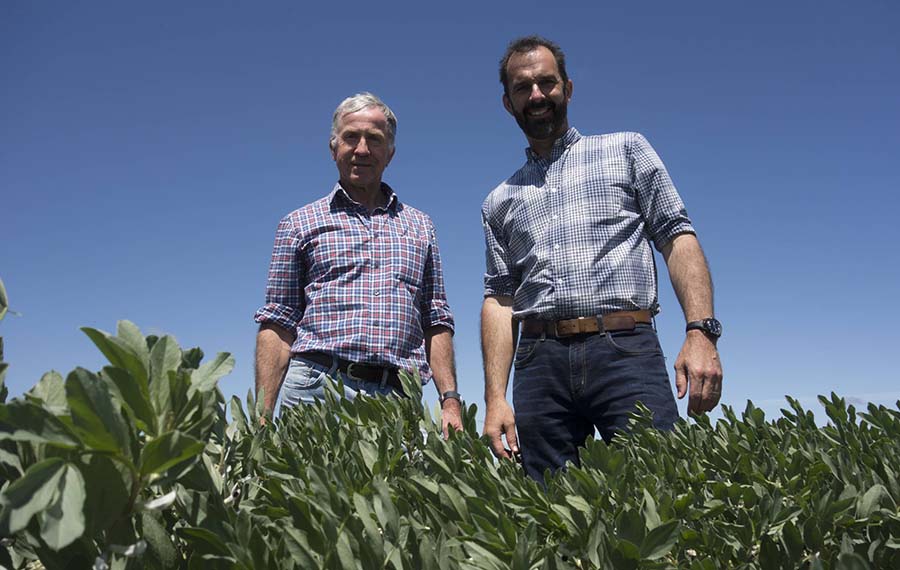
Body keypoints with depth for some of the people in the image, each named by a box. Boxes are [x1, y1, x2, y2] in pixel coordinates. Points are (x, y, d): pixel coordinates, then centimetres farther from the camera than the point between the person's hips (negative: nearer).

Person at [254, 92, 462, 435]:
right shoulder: (300, 224, 13)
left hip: (398, 399, 2)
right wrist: (263, 415, -3)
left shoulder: (419, 226, 19)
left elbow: (437, 323, 15)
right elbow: (277, 326, 7)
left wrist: (450, 400, 3)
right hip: (316, 388, -1)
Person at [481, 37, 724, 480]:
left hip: (625, 349, -2)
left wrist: (700, 331, -10)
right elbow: (499, 299, 13)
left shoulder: (626, 150, 14)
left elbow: (678, 238, 5)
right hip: (540, 364, 2)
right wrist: (495, 397, 1)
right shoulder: (500, 202, 20)